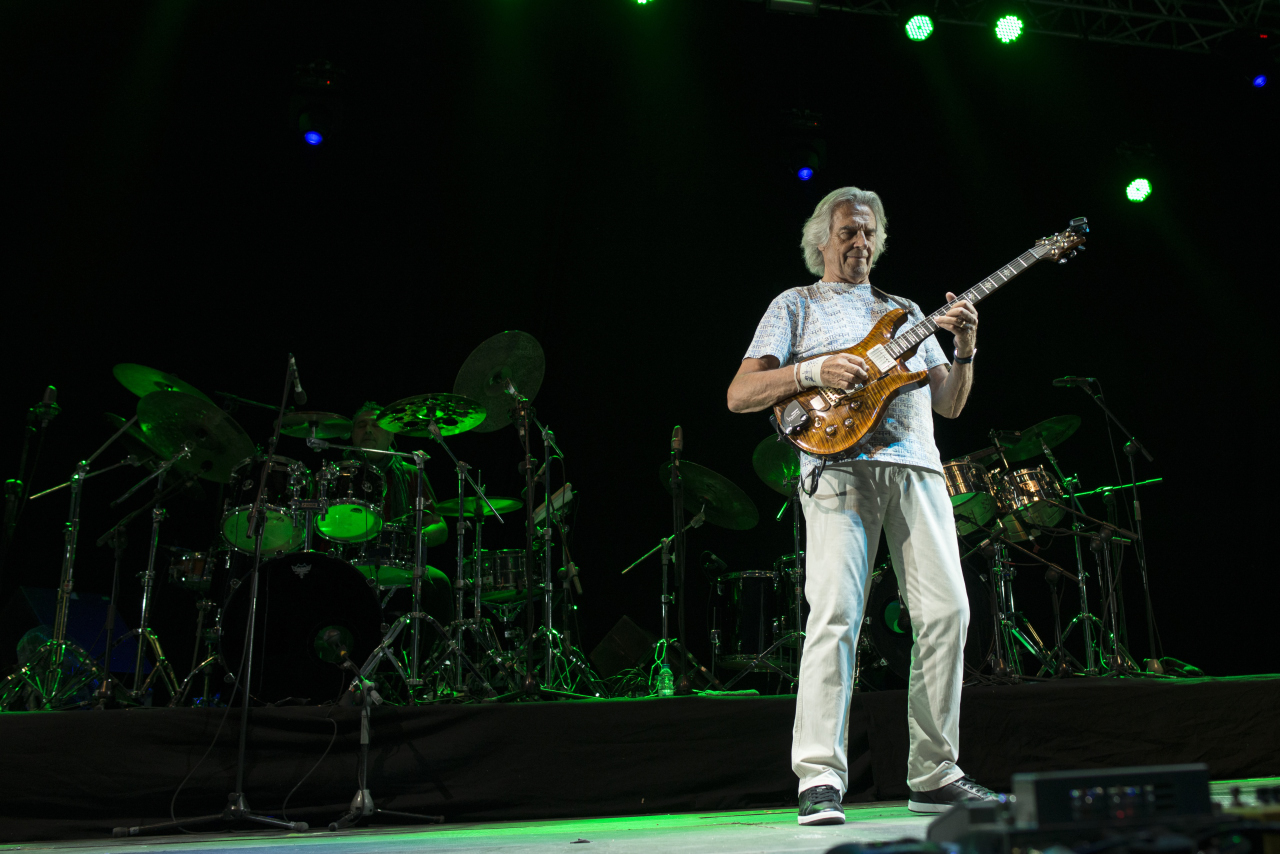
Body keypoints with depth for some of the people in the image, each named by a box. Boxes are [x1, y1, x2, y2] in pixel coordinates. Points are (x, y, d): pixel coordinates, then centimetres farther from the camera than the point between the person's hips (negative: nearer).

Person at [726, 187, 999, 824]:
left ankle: (933, 775, 7)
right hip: (839, 466, -4)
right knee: (835, 614, -16)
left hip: (916, 466, 5)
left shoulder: (906, 312, 28)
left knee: (946, 610, -4)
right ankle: (819, 779, -12)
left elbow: (949, 405, 21)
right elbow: (739, 395, 3)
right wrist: (812, 371, -12)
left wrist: (964, 351, 3)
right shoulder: (796, 305, 16)